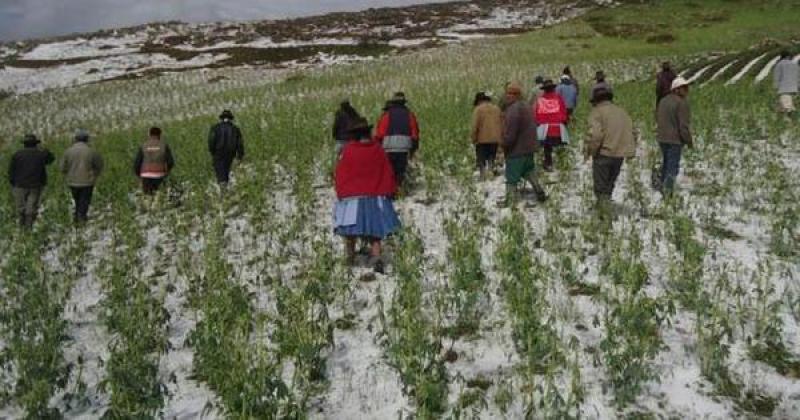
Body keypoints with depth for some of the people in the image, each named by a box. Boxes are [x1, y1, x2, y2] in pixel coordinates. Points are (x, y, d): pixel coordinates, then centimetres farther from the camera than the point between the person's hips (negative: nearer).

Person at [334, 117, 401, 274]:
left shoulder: (348, 150, -8)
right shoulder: (378, 149, 0)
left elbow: (340, 174, -3)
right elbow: (387, 172, 7)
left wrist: (340, 193, 8)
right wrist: (390, 190, 17)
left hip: (352, 197, -2)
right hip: (374, 196, 2)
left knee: (351, 228, 12)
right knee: (375, 231, 6)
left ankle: (350, 255, 21)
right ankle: (376, 256, -10)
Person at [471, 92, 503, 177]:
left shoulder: (478, 109, -7)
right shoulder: (497, 108, 11)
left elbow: (475, 126, -12)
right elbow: (502, 125, 12)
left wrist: (474, 139, -3)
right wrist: (500, 137, 18)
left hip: (482, 140, -5)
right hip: (495, 139, 5)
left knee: (481, 161, 4)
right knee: (492, 159, 17)